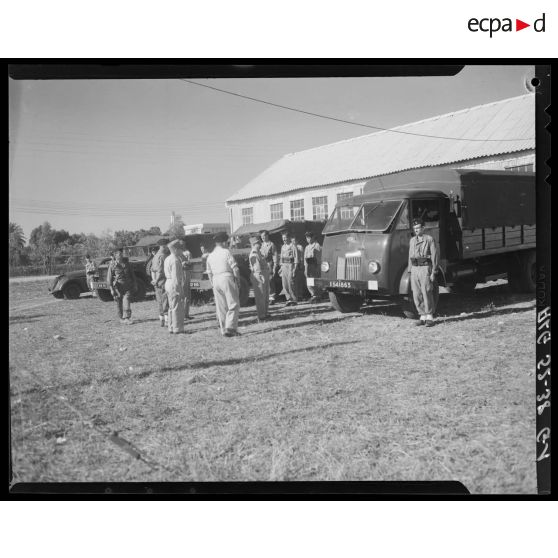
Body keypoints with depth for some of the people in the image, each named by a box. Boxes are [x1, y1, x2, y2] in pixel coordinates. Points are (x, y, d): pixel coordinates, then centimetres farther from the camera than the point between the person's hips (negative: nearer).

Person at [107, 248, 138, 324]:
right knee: (119, 304, 6)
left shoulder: (127, 264, 8)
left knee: (127, 301, -13)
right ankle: (121, 318, 21)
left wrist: (135, 285, 14)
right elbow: (109, 278, -2)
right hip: (118, 287, -1)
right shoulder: (112, 266, -3)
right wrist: (112, 289, -9)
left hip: (127, 286, 1)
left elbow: (132, 275, 16)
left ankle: (127, 318, -16)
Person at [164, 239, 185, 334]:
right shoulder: (175, 260, -16)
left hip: (168, 283, 10)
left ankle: (171, 328, 19)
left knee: (172, 307, 14)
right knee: (177, 308, -5)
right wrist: (180, 290, -19)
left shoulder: (167, 259, 15)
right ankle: (177, 328, -3)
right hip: (175, 285, -10)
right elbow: (175, 276, -20)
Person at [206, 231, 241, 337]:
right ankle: (230, 327, -13)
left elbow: (209, 273, 14)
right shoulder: (226, 252, -5)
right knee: (233, 305, -2)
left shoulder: (210, 256, 11)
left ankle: (223, 329, 12)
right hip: (227, 278, -6)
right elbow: (235, 268, -8)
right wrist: (238, 281, 2)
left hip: (216, 281, 6)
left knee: (221, 307, 10)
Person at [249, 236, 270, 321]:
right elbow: (256, 266, -26)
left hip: (265, 275, 11)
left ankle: (265, 313, 27)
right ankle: (261, 315, -1)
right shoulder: (253, 254, -15)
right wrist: (260, 275, -35)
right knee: (260, 296, -6)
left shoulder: (258, 252, 17)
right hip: (258, 276, -11)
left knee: (266, 296, 17)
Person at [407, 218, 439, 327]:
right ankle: (422, 316, 12)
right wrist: (409, 271, 13)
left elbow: (434, 256, -4)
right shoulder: (412, 241, 15)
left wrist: (433, 273, -9)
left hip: (425, 268, -5)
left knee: (427, 293, -6)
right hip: (415, 269, 5)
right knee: (417, 295, 4)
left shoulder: (429, 239, -2)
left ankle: (430, 317, 2)